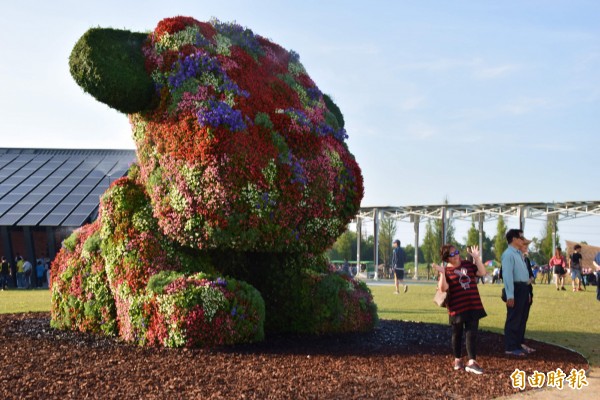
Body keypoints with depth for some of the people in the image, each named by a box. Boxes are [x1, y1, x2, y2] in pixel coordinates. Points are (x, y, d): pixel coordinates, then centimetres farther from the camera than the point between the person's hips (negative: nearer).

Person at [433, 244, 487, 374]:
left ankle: (472, 363, -5)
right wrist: (442, 273, -28)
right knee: (457, 334, 10)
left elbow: (482, 272, 4)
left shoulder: (468, 264, 9)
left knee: (471, 333, -3)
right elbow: (443, 288, -18)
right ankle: (458, 360, 26)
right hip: (457, 308, -3)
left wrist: (477, 258, -2)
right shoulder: (446, 271, -6)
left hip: (473, 306, 3)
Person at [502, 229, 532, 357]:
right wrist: (510, 295, -24)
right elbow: (507, 275, -20)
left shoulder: (519, 254, 16)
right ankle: (510, 347, 5)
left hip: (523, 288, 10)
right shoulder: (509, 254, -15)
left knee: (522, 319, 16)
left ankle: (518, 345, 26)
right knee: (514, 319, -3)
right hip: (516, 289, -10)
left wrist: (527, 291, 20)